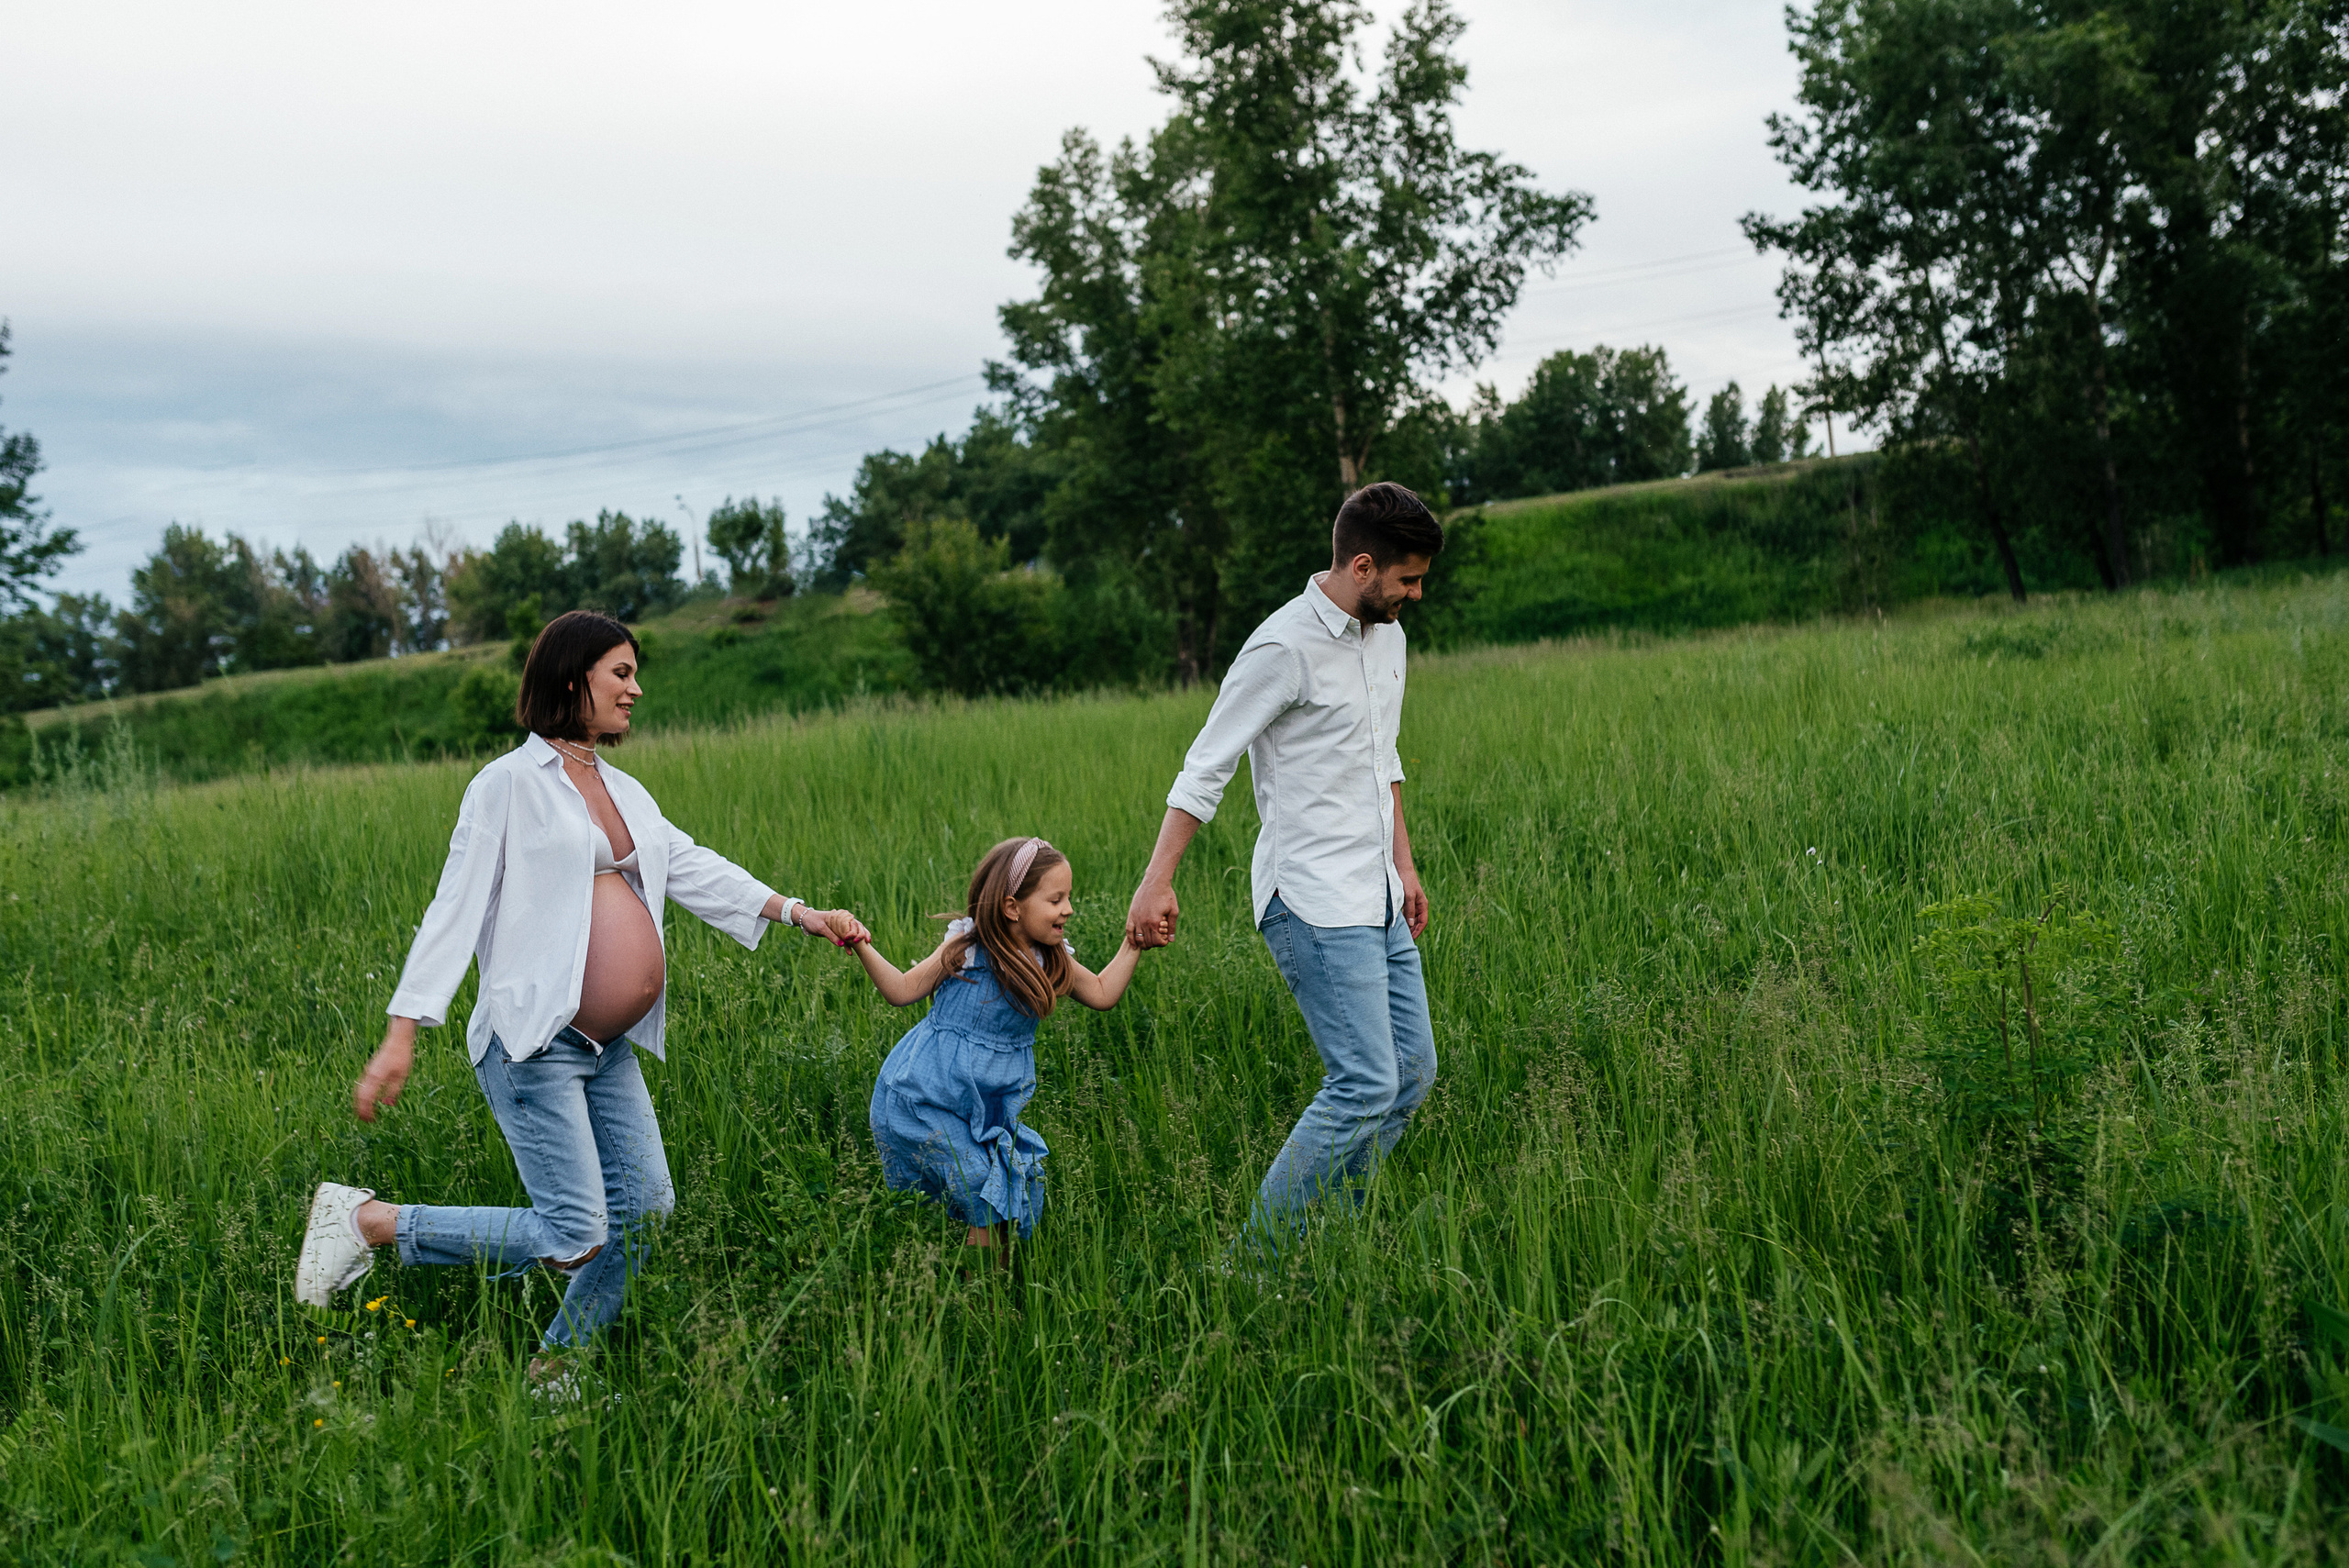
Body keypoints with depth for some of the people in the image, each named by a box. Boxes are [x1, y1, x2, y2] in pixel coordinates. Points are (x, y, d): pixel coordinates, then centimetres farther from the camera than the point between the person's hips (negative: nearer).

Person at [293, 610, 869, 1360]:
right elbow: (455, 906, -9)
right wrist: (402, 1034, -14)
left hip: (608, 1047, 8)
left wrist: (800, 912, 3)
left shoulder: (623, 791, 17)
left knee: (644, 1209, 7)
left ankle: (552, 1369, 22)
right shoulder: (509, 782, -6)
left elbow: (693, 868, 15)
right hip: (533, 1044, -8)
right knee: (575, 1238, -11)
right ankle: (367, 1220, 1)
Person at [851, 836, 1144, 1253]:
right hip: (922, 1098, -6)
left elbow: (1102, 994, 10)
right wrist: (863, 948, -23)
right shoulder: (967, 948, -16)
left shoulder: (1052, 961, -1)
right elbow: (904, 991, -10)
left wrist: (1133, 945, 2)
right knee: (983, 1196, -9)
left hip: (986, 1105, 6)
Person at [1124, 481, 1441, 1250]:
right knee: (1366, 1085, -14)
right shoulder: (1285, 646, -15)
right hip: (1314, 902, -9)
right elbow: (1206, 767, -15)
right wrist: (1156, 882, -20)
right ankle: (1259, 1252, -3)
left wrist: (1403, 863, 25)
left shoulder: (1386, 634, 12)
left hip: (1375, 894, 9)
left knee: (1412, 1072, 9)